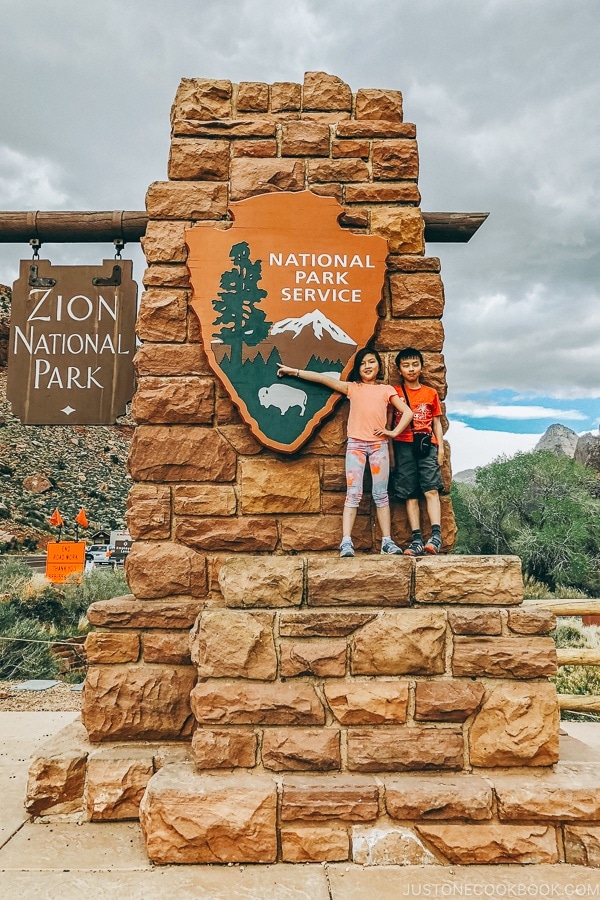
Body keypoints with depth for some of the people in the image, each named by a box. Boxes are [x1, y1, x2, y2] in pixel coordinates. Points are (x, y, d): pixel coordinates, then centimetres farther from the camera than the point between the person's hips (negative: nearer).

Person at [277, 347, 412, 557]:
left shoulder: (387, 390, 13)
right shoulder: (352, 387, 13)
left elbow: (407, 412, 9)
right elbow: (323, 378, 9)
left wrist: (394, 432, -4)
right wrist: (293, 371, 7)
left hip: (379, 444, 1)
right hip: (356, 444, 0)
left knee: (381, 494, 1)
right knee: (353, 493, -8)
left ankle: (387, 541, 2)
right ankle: (346, 542, -14)